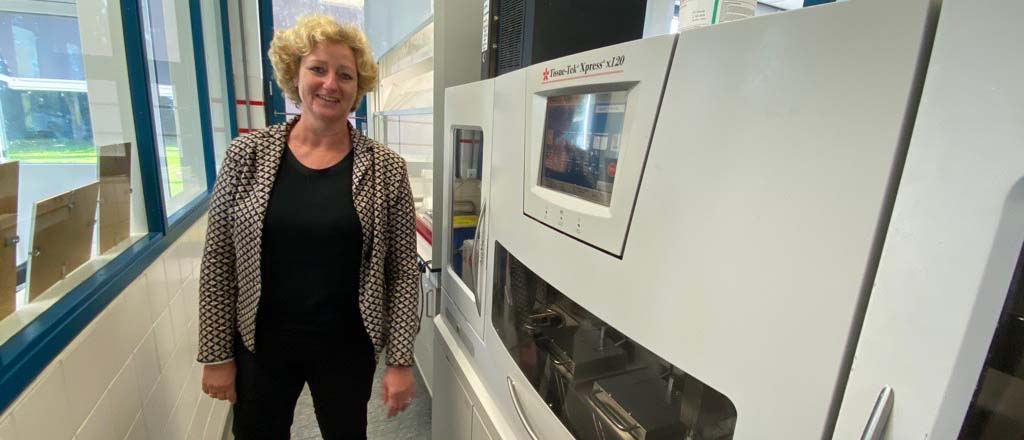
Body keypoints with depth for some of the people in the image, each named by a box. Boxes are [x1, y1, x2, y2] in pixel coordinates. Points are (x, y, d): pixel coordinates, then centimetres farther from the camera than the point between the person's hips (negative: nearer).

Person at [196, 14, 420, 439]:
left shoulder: (386, 168, -11)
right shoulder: (247, 154, -6)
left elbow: (403, 270, -8)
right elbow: (217, 261, -2)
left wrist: (400, 359, -8)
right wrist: (216, 353, 0)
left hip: (347, 347, -1)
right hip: (260, 344, 2)